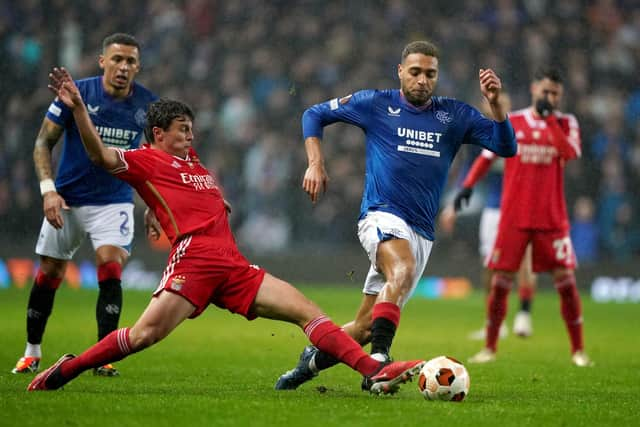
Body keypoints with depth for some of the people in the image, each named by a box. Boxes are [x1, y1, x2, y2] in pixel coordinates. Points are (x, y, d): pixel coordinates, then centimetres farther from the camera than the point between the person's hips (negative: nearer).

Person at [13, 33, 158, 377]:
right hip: (66, 200, 0)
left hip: (114, 202, 0)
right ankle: (32, 353, 24)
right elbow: (44, 142, -5)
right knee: (48, 275, 6)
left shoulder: (147, 104, -5)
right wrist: (48, 189, -17)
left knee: (110, 269, -18)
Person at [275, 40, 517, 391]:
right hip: (382, 217, -4)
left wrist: (495, 102, -9)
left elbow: (505, 146, 5)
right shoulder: (375, 104, 5)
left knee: (363, 327, 4)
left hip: (421, 233, 4)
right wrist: (315, 164, 1)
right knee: (402, 270, -37)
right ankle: (378, 360, -43)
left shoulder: (455, 115, 10)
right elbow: (314, 115, 14)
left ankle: (312, 361, 28)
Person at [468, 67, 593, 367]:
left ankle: (578, 350, 7)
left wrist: (549, 117, -18)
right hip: (513, 216, 0)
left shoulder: (566, 123, 4)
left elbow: (570, 153, -16)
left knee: (566, 282, -4)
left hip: (552, 218, 0)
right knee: (500, 282, -1)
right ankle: (490, 347, 13)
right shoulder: (510, 123, 5)